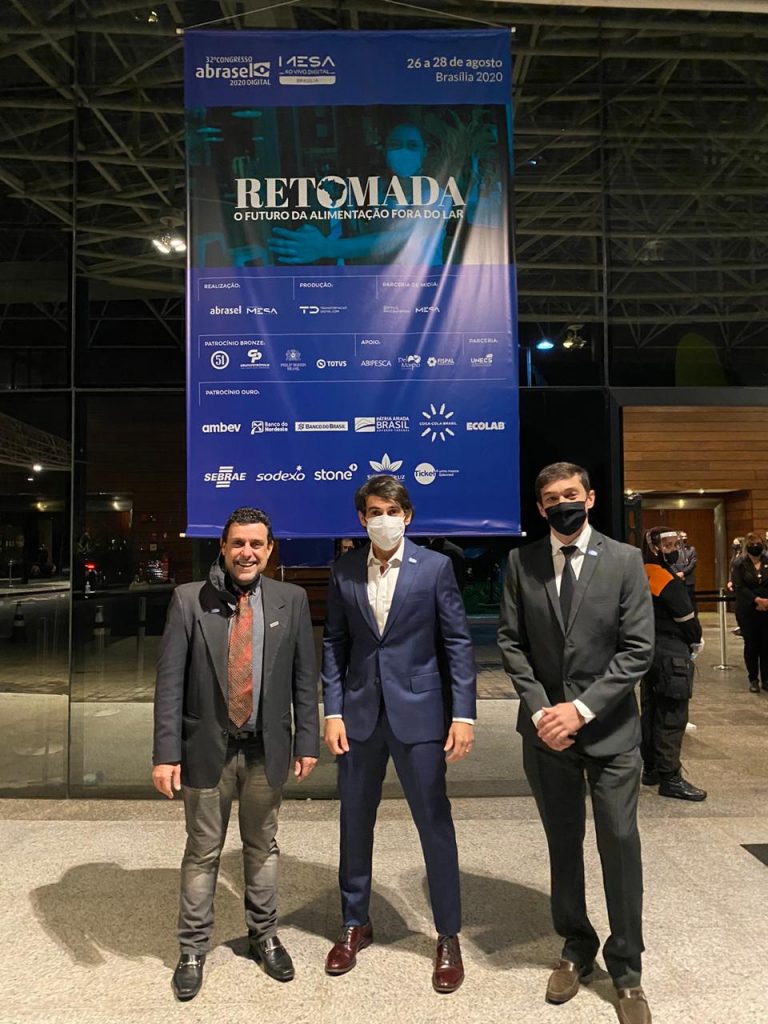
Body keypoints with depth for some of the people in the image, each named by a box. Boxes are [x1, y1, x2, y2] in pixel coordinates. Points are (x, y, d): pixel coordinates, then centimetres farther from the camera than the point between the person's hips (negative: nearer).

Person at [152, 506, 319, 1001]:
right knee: (203, 851, 13)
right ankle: (193, 949, 33)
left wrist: (307, 741, -1)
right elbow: (170, 680, -7)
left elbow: (305, 676, 1)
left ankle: (264, 935, 39)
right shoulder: (189, 599, -7)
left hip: (266, 748, 2)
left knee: (262, 846, 18)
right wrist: (166, 751, -10)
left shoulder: (291, 599, -3)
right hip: (207, 747, -1)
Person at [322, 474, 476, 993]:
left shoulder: (435, 566, -4)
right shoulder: (344, 571, 3)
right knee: (355, 823, 14)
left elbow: (458, 642, -4)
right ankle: (356, 924, 36)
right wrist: (333, 711, -1)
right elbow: (335, 644, 5)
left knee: (435, 823, 7)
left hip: (418, 712, -2)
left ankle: (449, 936, 27)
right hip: (359, 713, 3)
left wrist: (464, 713, -9)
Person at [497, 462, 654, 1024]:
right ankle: (577, 948, 35)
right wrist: (539, 708, -10)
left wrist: (582, 708, -15)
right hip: (547, 727, 2)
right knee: (563, 845, 15)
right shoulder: (521, 562, 0)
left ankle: (626, 968, 26)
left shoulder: (625, 560, -5)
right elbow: (511, 641, 0)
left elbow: (638, 649, -9)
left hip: (610, 729, -1)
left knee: (620, 845, 6)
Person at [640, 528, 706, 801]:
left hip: (649, 650, 9)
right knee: (672, 717, -3)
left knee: (650, 711, 15)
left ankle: (650, 768, 24)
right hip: (671, 655, -9)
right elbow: (688, 621, -15)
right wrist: (696, 643, 6)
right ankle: (670, 778, 3)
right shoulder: (670, 583, -18)